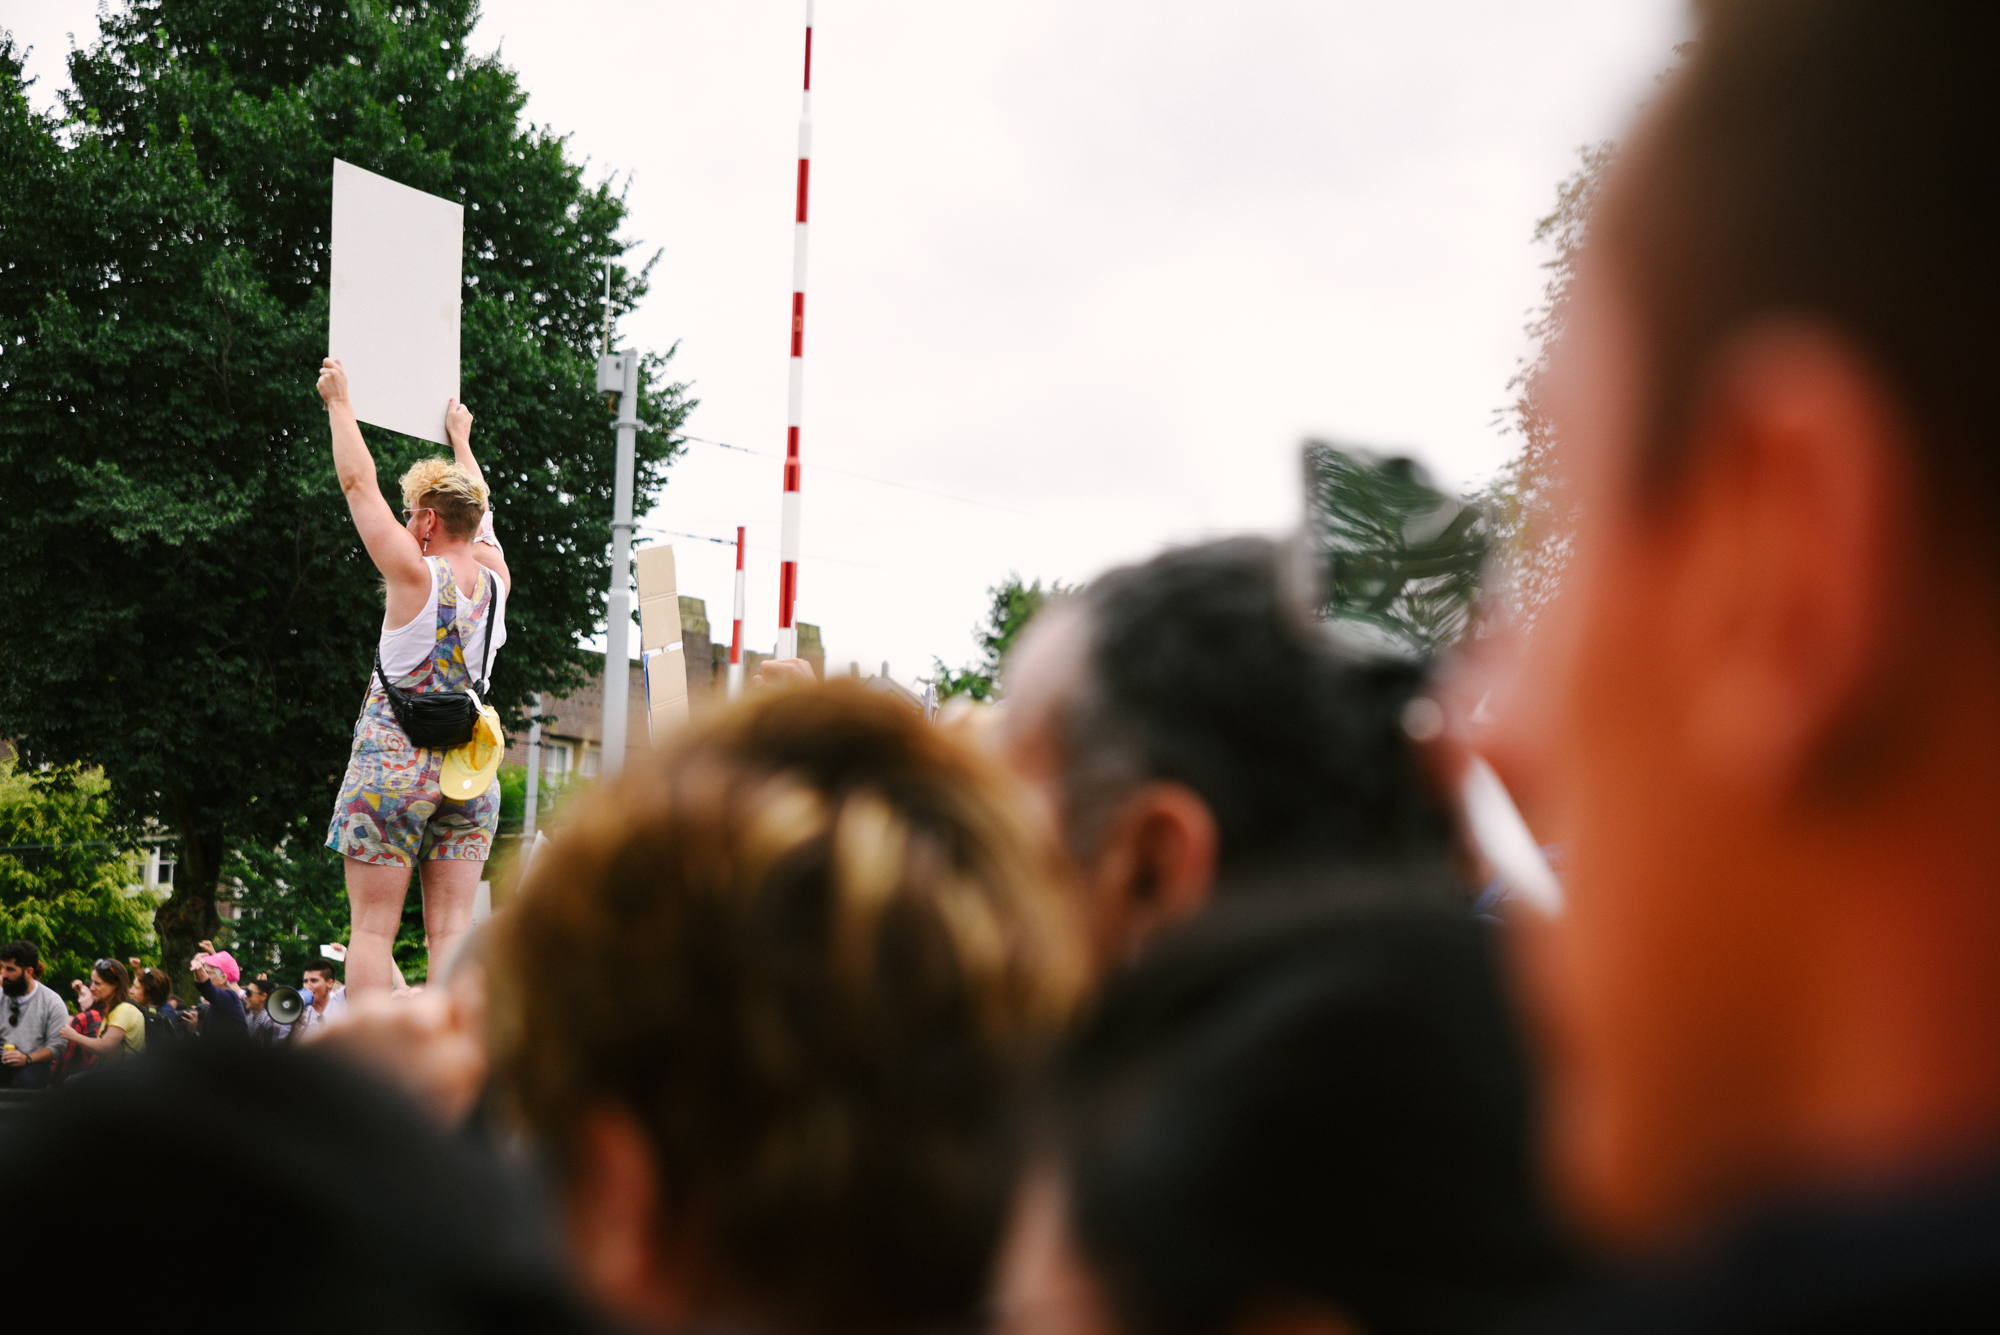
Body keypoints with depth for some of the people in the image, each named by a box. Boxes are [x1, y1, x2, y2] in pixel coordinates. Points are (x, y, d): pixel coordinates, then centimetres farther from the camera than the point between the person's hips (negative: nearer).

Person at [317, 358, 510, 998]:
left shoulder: (417, 575, -9)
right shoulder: (495, 580, 6)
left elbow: (358, 483, -1)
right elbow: (478, 514, 27)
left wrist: (339, 402, 11)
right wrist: (461, 438, 42)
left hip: (394, 763, -5)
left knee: (373, 928, -3)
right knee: (452, 931, 1)